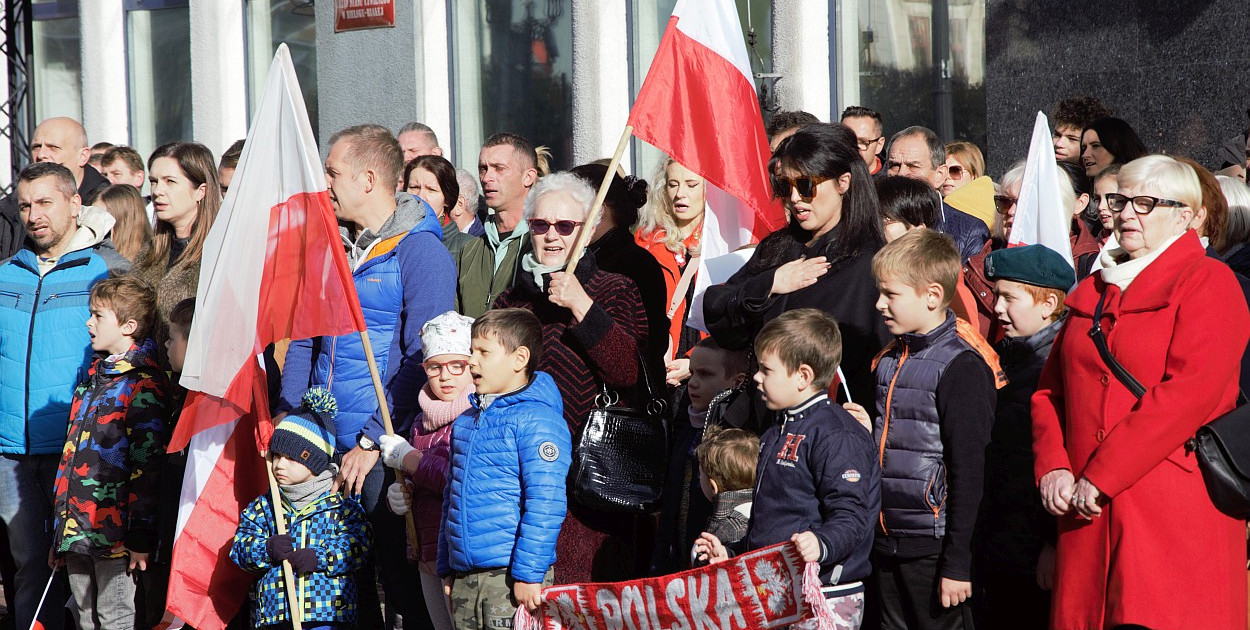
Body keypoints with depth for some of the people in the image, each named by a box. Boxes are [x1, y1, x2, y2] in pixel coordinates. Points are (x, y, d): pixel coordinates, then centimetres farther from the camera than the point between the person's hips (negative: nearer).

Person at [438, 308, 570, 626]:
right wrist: (447, 568, 19)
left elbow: (545, 505, -16)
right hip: (464, 578, 8)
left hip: (511, 574, -8)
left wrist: (529, 574, -20)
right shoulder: (466, 421, 16)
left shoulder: (536, 421, -10)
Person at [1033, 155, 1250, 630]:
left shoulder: (1209, 283, -3)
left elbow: (1190, 392, -15)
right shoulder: (1093, 291, 20)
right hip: (1088, 512, 6)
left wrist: (1100, 478, -16)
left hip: (1176, 515, -6)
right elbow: (1051, 389, 18)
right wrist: (1052, 467, -2)